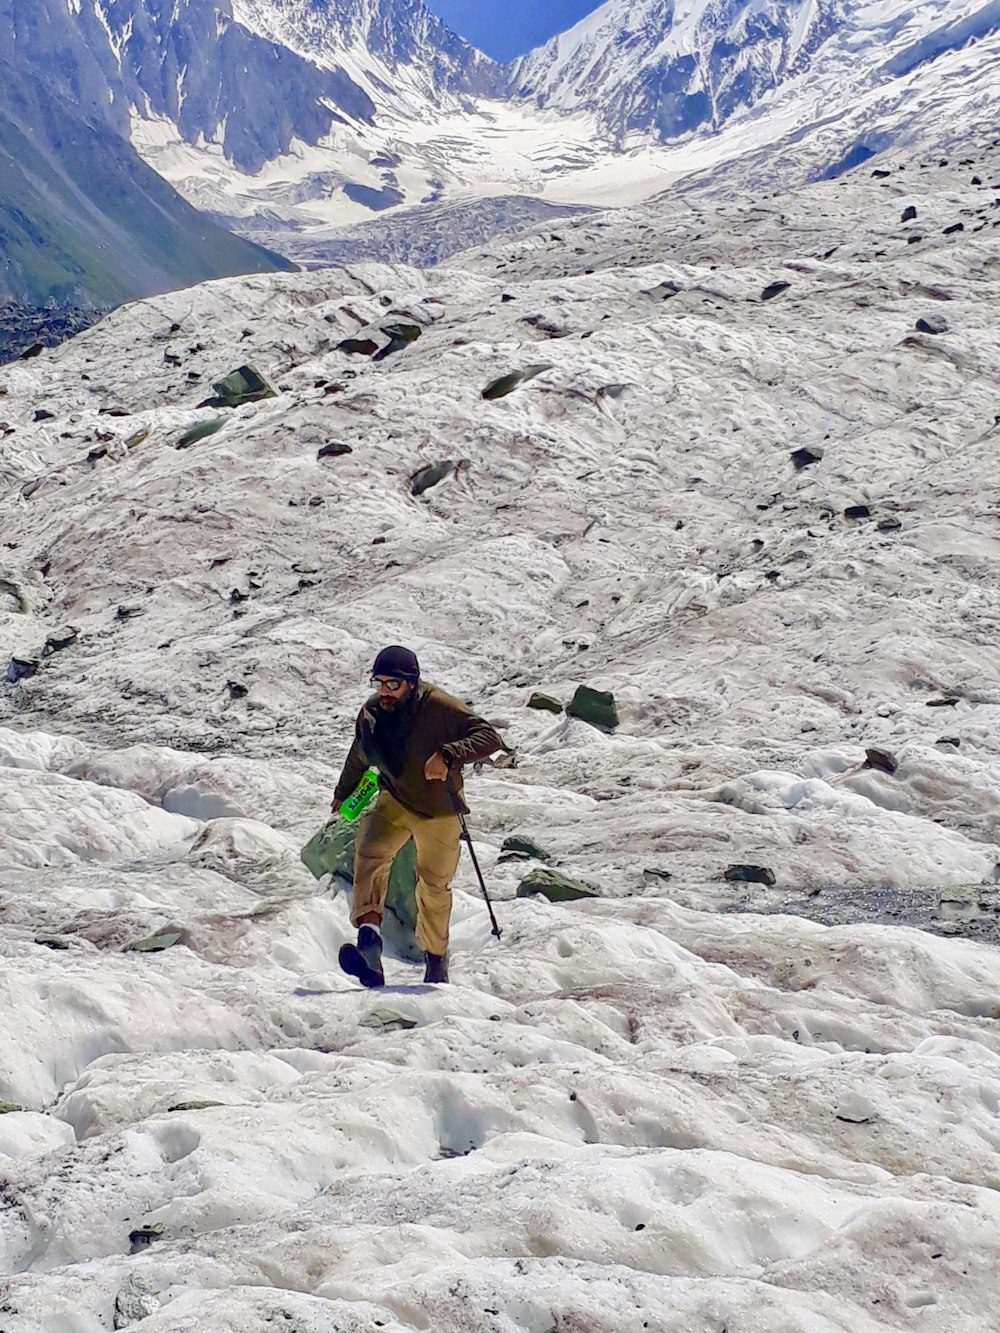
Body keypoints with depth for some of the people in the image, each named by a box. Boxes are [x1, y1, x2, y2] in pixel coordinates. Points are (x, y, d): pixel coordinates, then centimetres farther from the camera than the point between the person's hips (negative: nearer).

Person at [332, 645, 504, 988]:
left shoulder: (439, 708, -22)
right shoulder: (371, 714, -6)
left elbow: (489, 738, -27)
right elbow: (358, 760, 15)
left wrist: (448, 755, -42)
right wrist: (342, 795, 31)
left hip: (438, 810, -3)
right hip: (394, 802, 3)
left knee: (435, 885, 10)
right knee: (369, 856, -25)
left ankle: (436, 958, 34)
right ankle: (369, 945, -37)